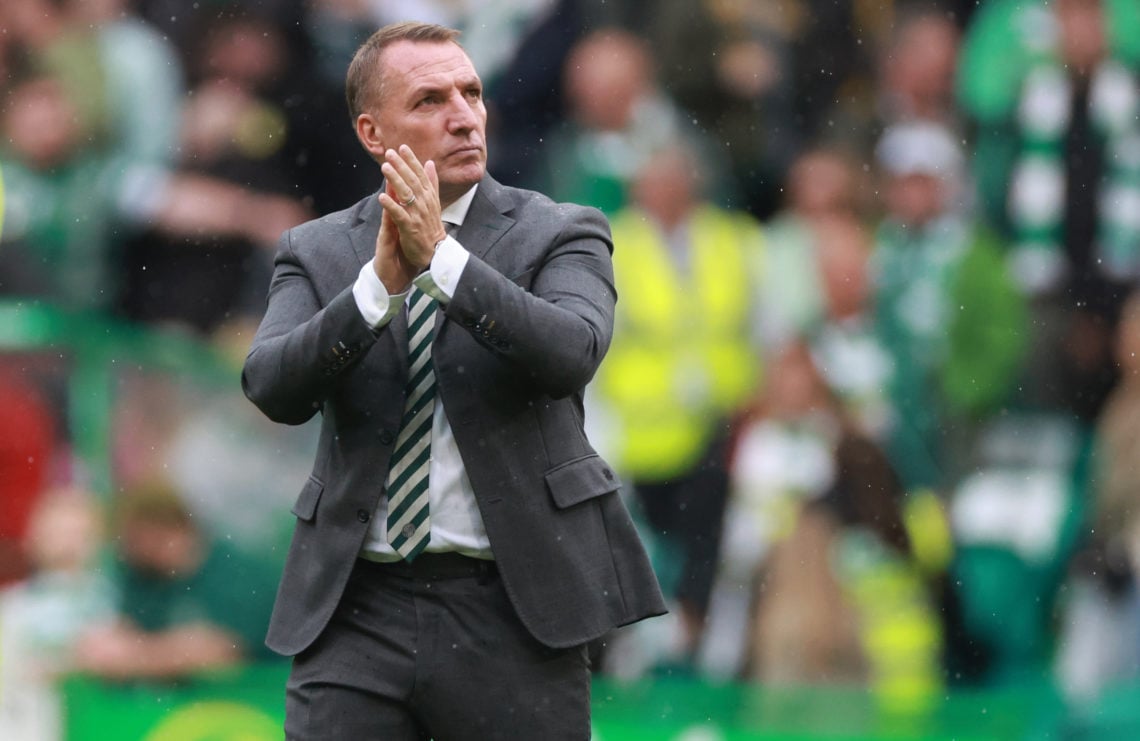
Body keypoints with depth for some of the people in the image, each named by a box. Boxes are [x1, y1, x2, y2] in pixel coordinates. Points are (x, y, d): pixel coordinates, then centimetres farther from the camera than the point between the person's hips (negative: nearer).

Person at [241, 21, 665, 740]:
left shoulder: (561, 236, 3)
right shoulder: (317, 254, 8)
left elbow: (570, 353, -16)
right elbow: (274, 386, -8)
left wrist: (442, 258, -25)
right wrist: (382, 281, -21)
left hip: (512, 605, -1)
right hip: (360, 610, 1)